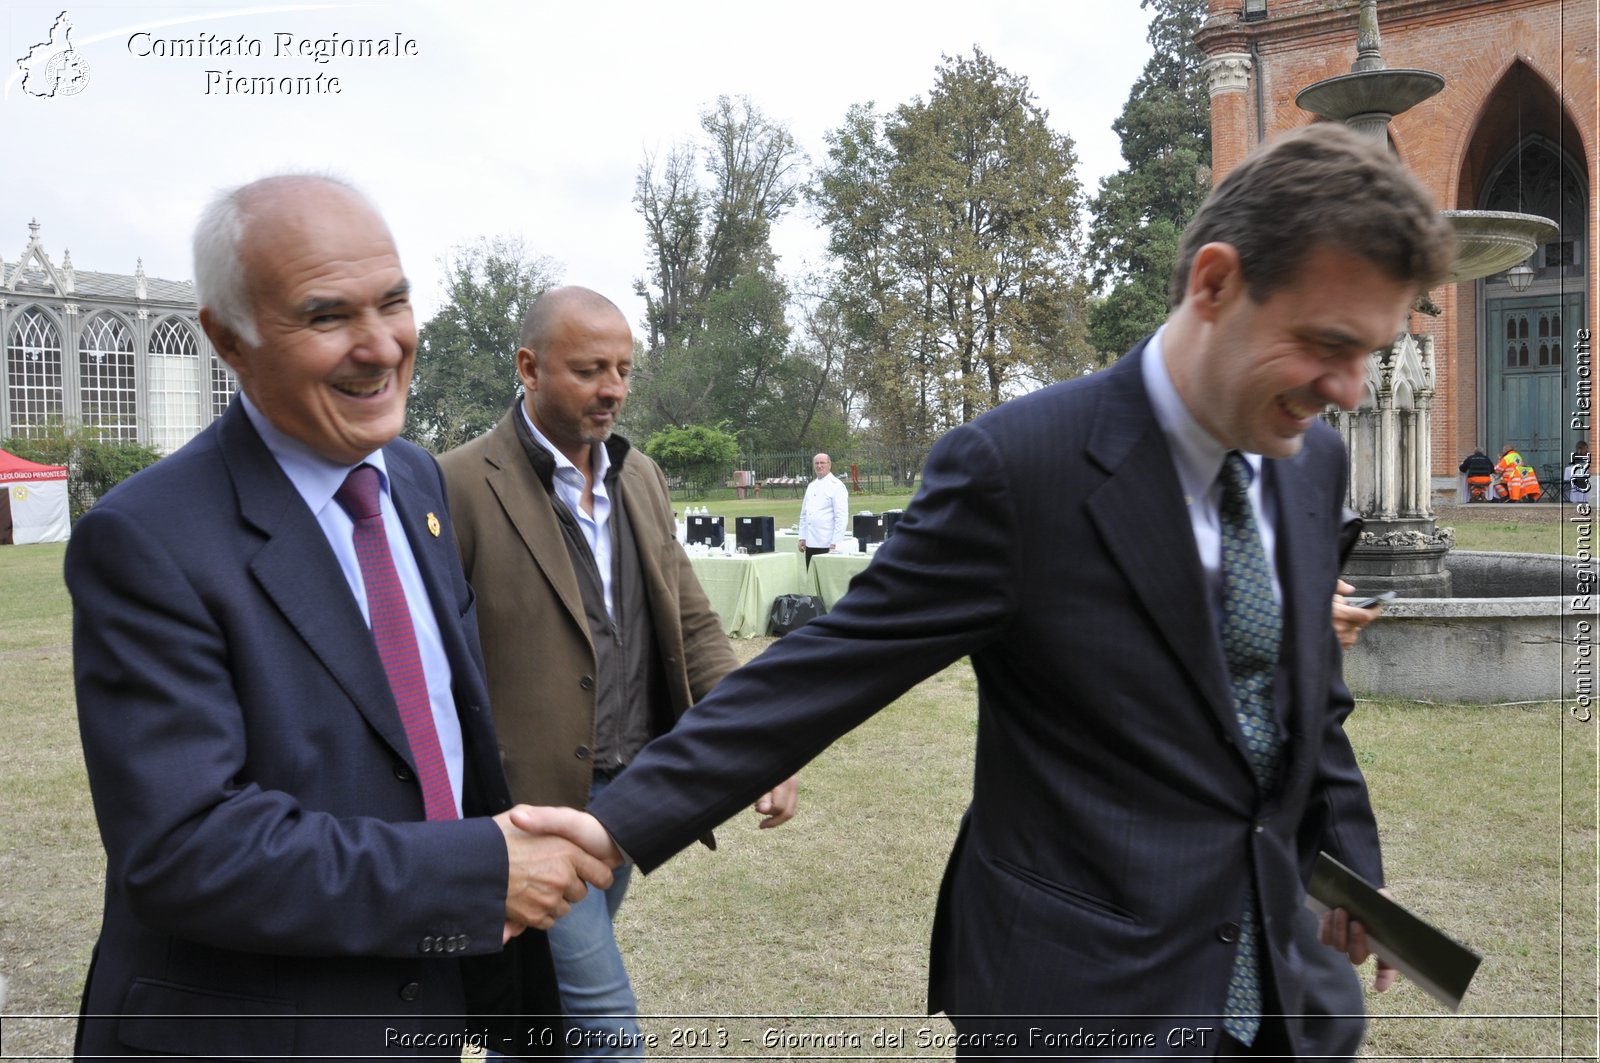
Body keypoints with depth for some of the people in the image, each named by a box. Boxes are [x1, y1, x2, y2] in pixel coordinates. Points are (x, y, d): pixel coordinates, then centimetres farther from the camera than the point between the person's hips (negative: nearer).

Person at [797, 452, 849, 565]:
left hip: (828, 544, -6)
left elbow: (841, 517, -11)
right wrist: (802, 538, 13)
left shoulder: (836, 486, -5)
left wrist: (835, 543, -16)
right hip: (810, 543, 7)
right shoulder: (811, 486, 16)